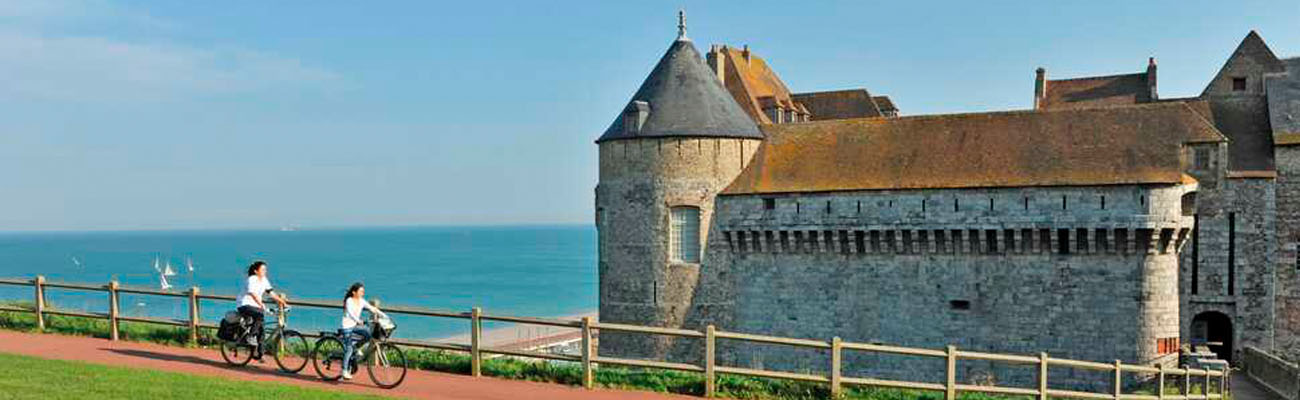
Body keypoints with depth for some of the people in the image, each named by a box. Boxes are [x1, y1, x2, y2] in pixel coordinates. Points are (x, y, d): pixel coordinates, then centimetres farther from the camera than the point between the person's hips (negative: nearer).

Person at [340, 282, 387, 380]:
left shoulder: (362, 301, 3)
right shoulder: (349, 301, -16)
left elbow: (372, 308, 0)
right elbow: (350, 313, -32)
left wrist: (384, 315, -11)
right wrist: (358, 321, -50)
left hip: (355, 325, 6)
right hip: (347, 326, -6)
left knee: (369, 332, -17)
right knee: (348, 349, -8)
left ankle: (357, 346, 6)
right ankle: (345, 371, 0)